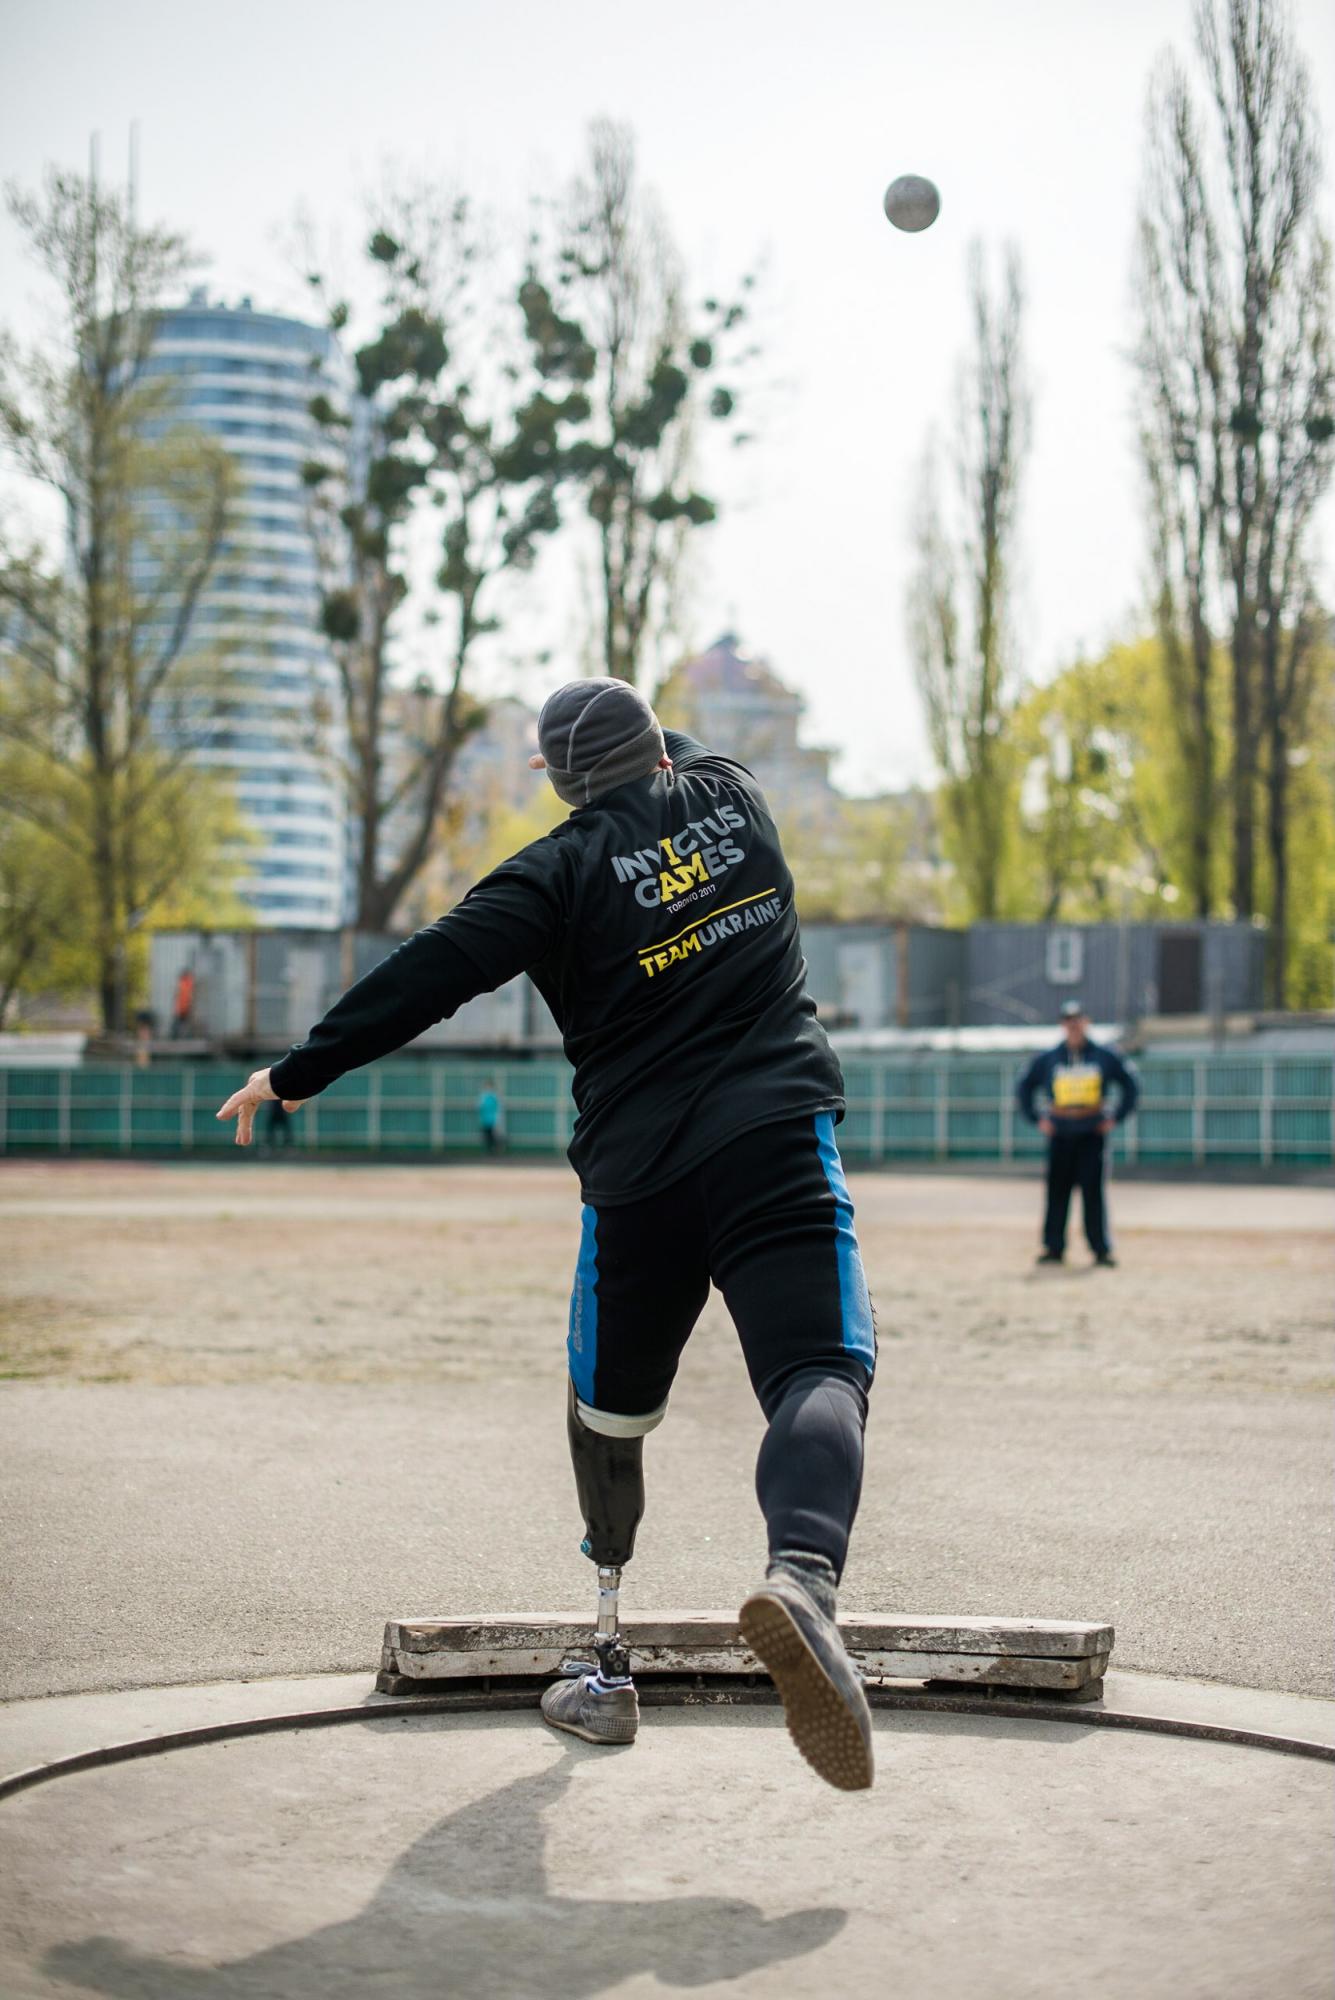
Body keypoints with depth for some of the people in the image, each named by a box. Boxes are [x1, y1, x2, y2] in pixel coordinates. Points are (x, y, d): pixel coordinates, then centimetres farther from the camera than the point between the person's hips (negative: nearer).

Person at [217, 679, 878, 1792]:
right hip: (777, 1148, 1)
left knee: (609, 1415, 17)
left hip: (638, 1171, -1)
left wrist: (299, 1073, -1)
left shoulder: (565, 869, 2)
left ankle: (607, 1667, 25)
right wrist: (629, 739, 52)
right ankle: (804, 1576, -47)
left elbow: (433, 973, -5)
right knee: (819, 1375, -15)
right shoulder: (730, 792, 12)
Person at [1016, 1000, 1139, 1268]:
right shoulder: (1047, 1059, 5)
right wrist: (1036, 1118, 6)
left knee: (1093, 1191, -5)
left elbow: (1130, 1085, 11)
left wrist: (1116, 1117, 3)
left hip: (1092, 1133, -1)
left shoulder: (1105, 1056, 4)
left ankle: (1102, 1249, -2)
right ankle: (1053, 1248, 8)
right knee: (1057, 1191, 2)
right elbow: (1024, 1088, 15)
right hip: (1059, 1133, 1)